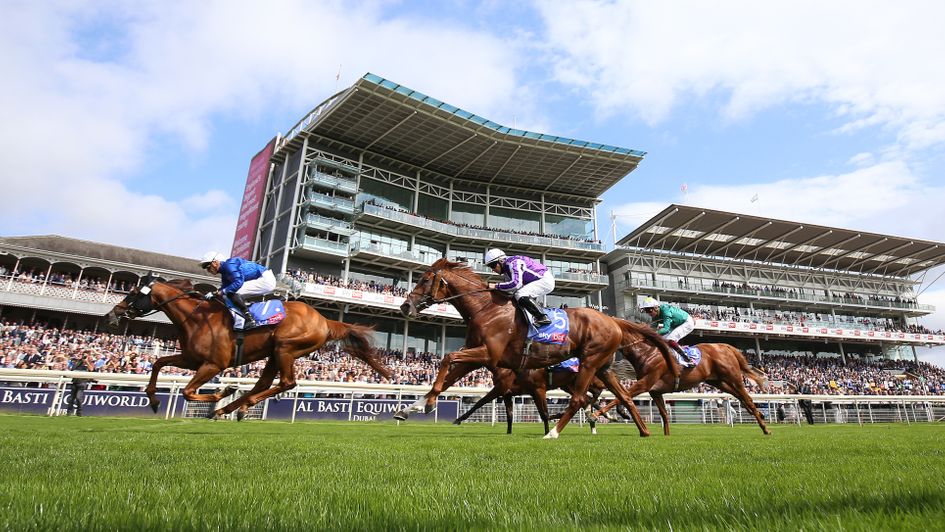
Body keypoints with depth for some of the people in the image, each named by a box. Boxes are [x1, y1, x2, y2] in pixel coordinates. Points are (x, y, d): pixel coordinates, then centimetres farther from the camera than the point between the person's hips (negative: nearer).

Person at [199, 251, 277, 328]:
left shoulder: (229, 265, -15)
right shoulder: (224, 272, 17)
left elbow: (238, 282, -25)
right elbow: (225, 287, 19)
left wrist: (222, 292, -19)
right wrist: (214, 293, 3)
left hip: (266, 280, -11)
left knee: (232, 293, -19)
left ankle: (250, 320, -17)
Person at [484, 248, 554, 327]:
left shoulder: (513, 263, -22)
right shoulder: (507, 270, 8)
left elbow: (516, 284, -34)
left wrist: (497, 286, -26)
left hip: (546, 280, -11)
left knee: (520, 295, -25)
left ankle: (543, 318, -15)